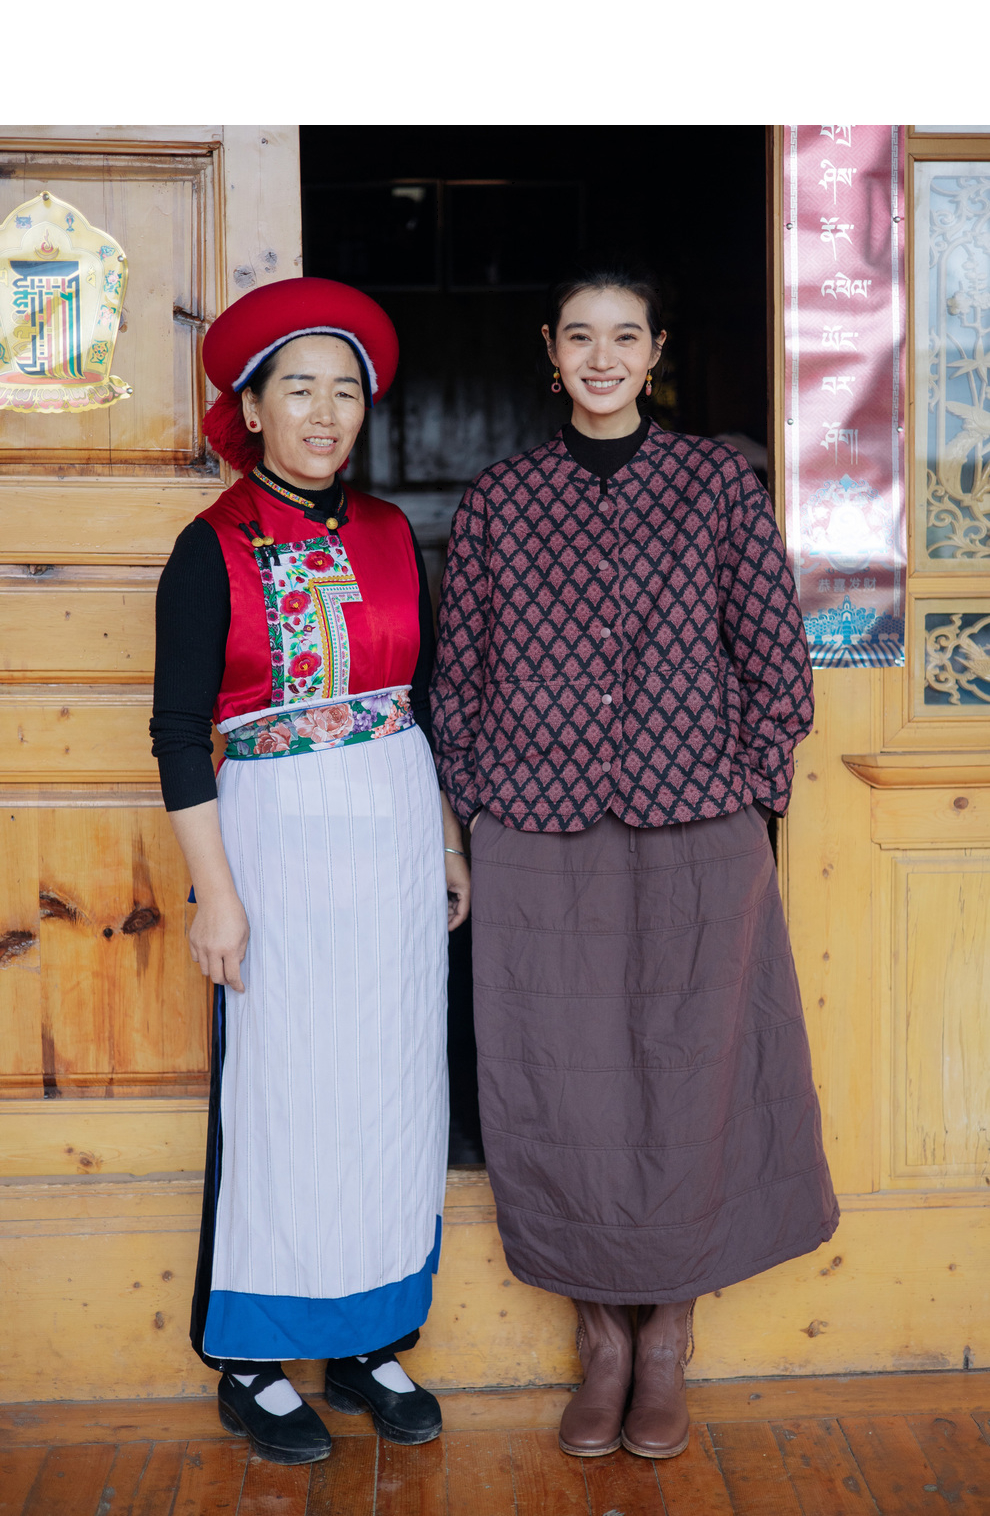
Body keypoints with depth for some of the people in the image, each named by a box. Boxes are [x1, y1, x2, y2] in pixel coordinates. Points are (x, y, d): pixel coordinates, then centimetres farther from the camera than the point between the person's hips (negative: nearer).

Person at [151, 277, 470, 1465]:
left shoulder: (391, 537, 7)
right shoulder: (212, 550, -7)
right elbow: (179, 733, -8)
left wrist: (450, 843, 12)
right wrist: (216, 893, -12)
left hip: (396, 838, 5)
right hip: (279, 843, -4)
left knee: (391, 1087, 9)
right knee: (281, 1095, 2)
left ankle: (370, 1341, 24)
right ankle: (253, 1362, 18)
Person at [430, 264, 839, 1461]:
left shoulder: (717, 484, 3)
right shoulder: (497, 501, 5)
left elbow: (776, 662, 4)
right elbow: (459, 676, 9)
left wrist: (741, 795, 0)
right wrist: (475, 821, 5)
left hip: (695, 836, -1)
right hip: (539, 844, 1)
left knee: (690, 1070, 5)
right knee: (561, 1080, 5)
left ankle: (667, 1338, 24)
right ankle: (601, 1332, 24)